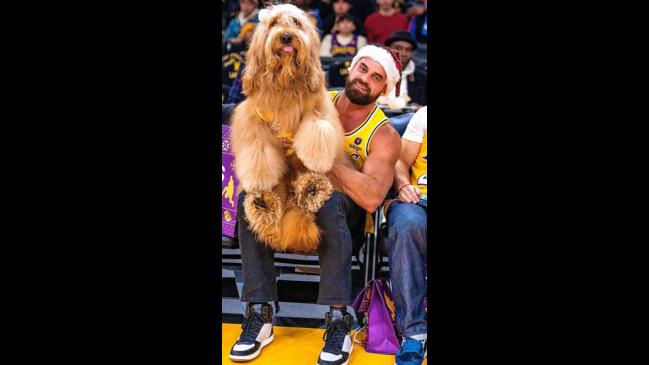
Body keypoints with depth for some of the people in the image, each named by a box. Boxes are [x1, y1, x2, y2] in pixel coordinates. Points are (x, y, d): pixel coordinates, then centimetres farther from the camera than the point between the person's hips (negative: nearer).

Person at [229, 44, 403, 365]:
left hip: (345, 214, -3)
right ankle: (259, 314, -23)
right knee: (250, 195, -25)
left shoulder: (384, 136, -11)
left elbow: (372, 198, -27)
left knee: (329, 203, -37)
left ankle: (339, 321, -34)